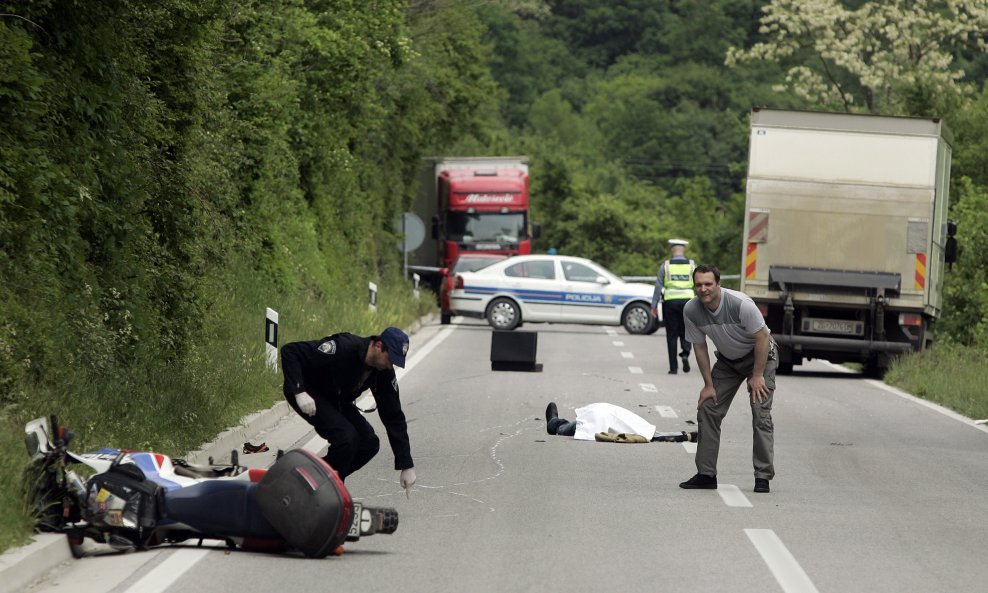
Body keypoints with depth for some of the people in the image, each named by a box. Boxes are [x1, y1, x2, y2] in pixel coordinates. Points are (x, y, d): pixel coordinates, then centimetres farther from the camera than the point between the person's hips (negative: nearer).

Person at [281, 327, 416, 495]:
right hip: (307, 393, -7)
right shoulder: (344, 347, -33)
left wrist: (406, 466, -9)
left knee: (369, 443, -7)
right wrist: (299, 392, -41)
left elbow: (393, 417, -6)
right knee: (346, 436, -27)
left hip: (335, 400, 7)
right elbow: (290, 351, -32)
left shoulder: (385, 373, -12)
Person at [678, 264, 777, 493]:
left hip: (760, 355, -5)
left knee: (761, 414, -15)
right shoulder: (691, 311, -18)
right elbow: (699, 346, -5)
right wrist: (709, 384, -4)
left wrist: (757, 376, -20)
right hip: (727, 360, 5)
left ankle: (763, 476, -10)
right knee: (707, 410, -2)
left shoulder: (740, 304, -33)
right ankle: (706, 474, 4)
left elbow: (762, 338, -23)